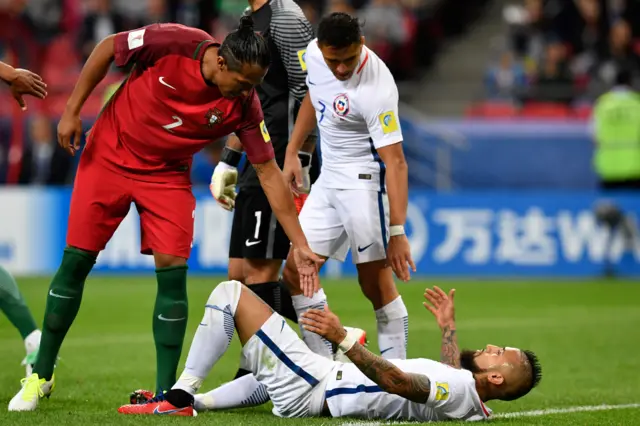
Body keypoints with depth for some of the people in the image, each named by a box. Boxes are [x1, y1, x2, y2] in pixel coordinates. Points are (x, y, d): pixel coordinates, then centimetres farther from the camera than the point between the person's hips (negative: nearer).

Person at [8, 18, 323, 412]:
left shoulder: (244, 105, -19)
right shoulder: (174, 43, -26)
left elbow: (269, 173, -14)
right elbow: (107, 48, -10)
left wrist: (301, 244, -15)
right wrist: (72, 111, -10)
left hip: (167, 174, 1)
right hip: (109, 155, -1)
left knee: (173, 271, -12)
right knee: (76, 261, -1)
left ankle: (165, 393, -2)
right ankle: (41, 376, 14)